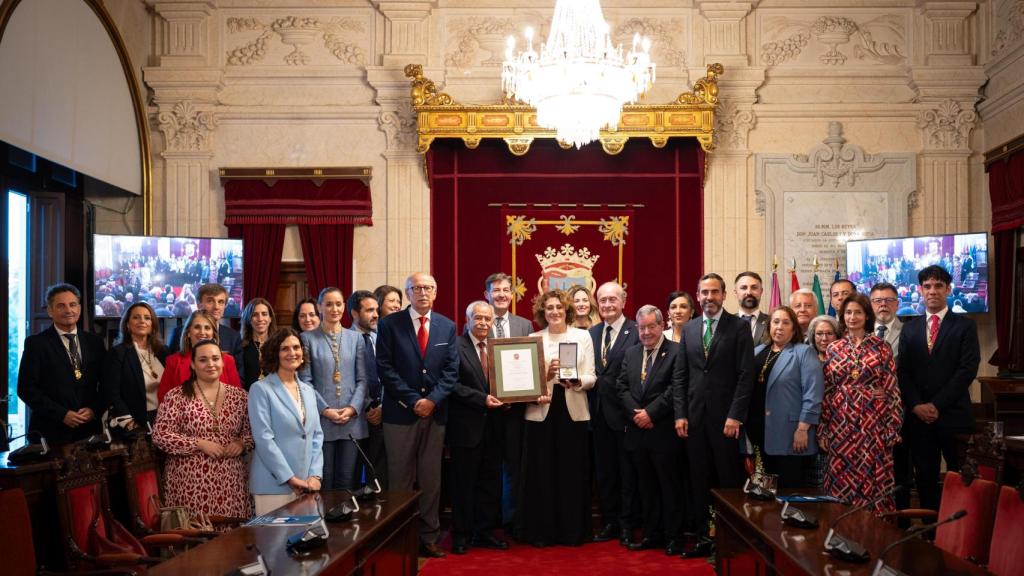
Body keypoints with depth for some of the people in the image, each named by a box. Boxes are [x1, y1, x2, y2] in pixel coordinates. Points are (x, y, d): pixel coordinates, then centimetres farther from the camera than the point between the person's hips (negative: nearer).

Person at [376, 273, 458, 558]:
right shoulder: (389, 324, -1)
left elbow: (451, 369, 4)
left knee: (431, 480, 8)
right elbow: (385, 367, -7)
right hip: (401, 412, -3)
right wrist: (413, 400, -12)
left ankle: (428, 538, 17)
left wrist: (432, 399, -10)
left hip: (435, 412, 3)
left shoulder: (447, 326, 9)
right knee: (400, 480, 3)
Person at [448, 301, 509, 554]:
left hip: (493, 425, 5)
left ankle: (485, 531, 21)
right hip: (467, 425, -5)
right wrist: (482, 399, -19)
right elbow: (453, 384, -13)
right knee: (464, 481, 4)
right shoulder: (456, 346, -6)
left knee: (490, 481, 10)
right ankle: (461, 534, 15)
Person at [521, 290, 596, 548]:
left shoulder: (582, 336, 8)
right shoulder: (533, 339, 8)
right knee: (541, 472, 2)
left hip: (574, 411, 0)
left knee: (573, 471, 2)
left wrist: (576, 382, -17)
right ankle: (541, 531, 12)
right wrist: (545, 375, -16)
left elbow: (591, 377, 3)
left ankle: (573, 531, 13)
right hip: (541, 410, 0)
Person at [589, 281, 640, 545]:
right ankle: (609, 522, 23)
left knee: (627, 471, 5)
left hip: (624, 413, -6)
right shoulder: (592, 333, 11)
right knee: (603, 471, 12)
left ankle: (626, 525, 14)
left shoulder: (636, 332, -8)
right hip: (599, 412, 6)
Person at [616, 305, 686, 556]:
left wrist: (650, 413, -16)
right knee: (647, 486, 13)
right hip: (637, 430, 6)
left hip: (663, 431, -6)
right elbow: (622, 386, 8)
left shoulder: (676, 352, -6)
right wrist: (635, 413, -7)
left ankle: (673, 537, 13)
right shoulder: (630, 353, 13)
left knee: (670, 485, 3)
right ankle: (652, 534, 22)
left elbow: (676, 388, -14)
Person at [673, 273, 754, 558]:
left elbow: (746, 374, -7)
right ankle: (703, 537, 16)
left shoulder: (739, 327, -1)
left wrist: (735, 416, -13)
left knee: (728, 480, 2)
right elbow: (682, 375, 11)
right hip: (694, 416, 4)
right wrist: (680, 414, 3)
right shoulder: (688, 329, 12)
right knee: (699, 480, 8)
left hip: (725, 416, -4)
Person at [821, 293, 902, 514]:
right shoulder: (834, 349, 7)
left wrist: (893, 427, -6)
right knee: (842, 480, 4)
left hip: (874, 424, -2)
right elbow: (826, 391, 7)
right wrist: (823, 429, 3)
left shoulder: (881, 347, 2)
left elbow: (892, 388, 0)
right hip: (842, 424, 2)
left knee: (873, 478, 0)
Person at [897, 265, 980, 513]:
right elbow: (903, 371, 6)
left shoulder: (965, 325, 3)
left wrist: (937, 405, -12)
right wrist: (917, 405, -8)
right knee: (925, 478, 6)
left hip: (954, 416, -3)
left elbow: (968, 369, -7)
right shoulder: (909, 328, 13)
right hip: (919, 416, 3)